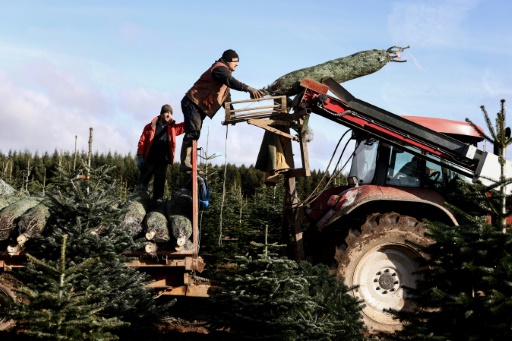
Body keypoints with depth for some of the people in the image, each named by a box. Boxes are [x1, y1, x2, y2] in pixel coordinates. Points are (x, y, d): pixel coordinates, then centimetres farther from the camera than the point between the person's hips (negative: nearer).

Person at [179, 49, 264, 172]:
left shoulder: (224, 71, 23)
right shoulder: (220, 68, -10)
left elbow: (226, 96, 20)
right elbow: (231, 82, -31)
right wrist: (249, 89, -43)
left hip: (199, 106, 11)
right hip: (193, 102, -11)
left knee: (194, 134, 7)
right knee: (193, 133, -20)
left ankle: (187, 163, 6)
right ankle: (186, 163, -26)